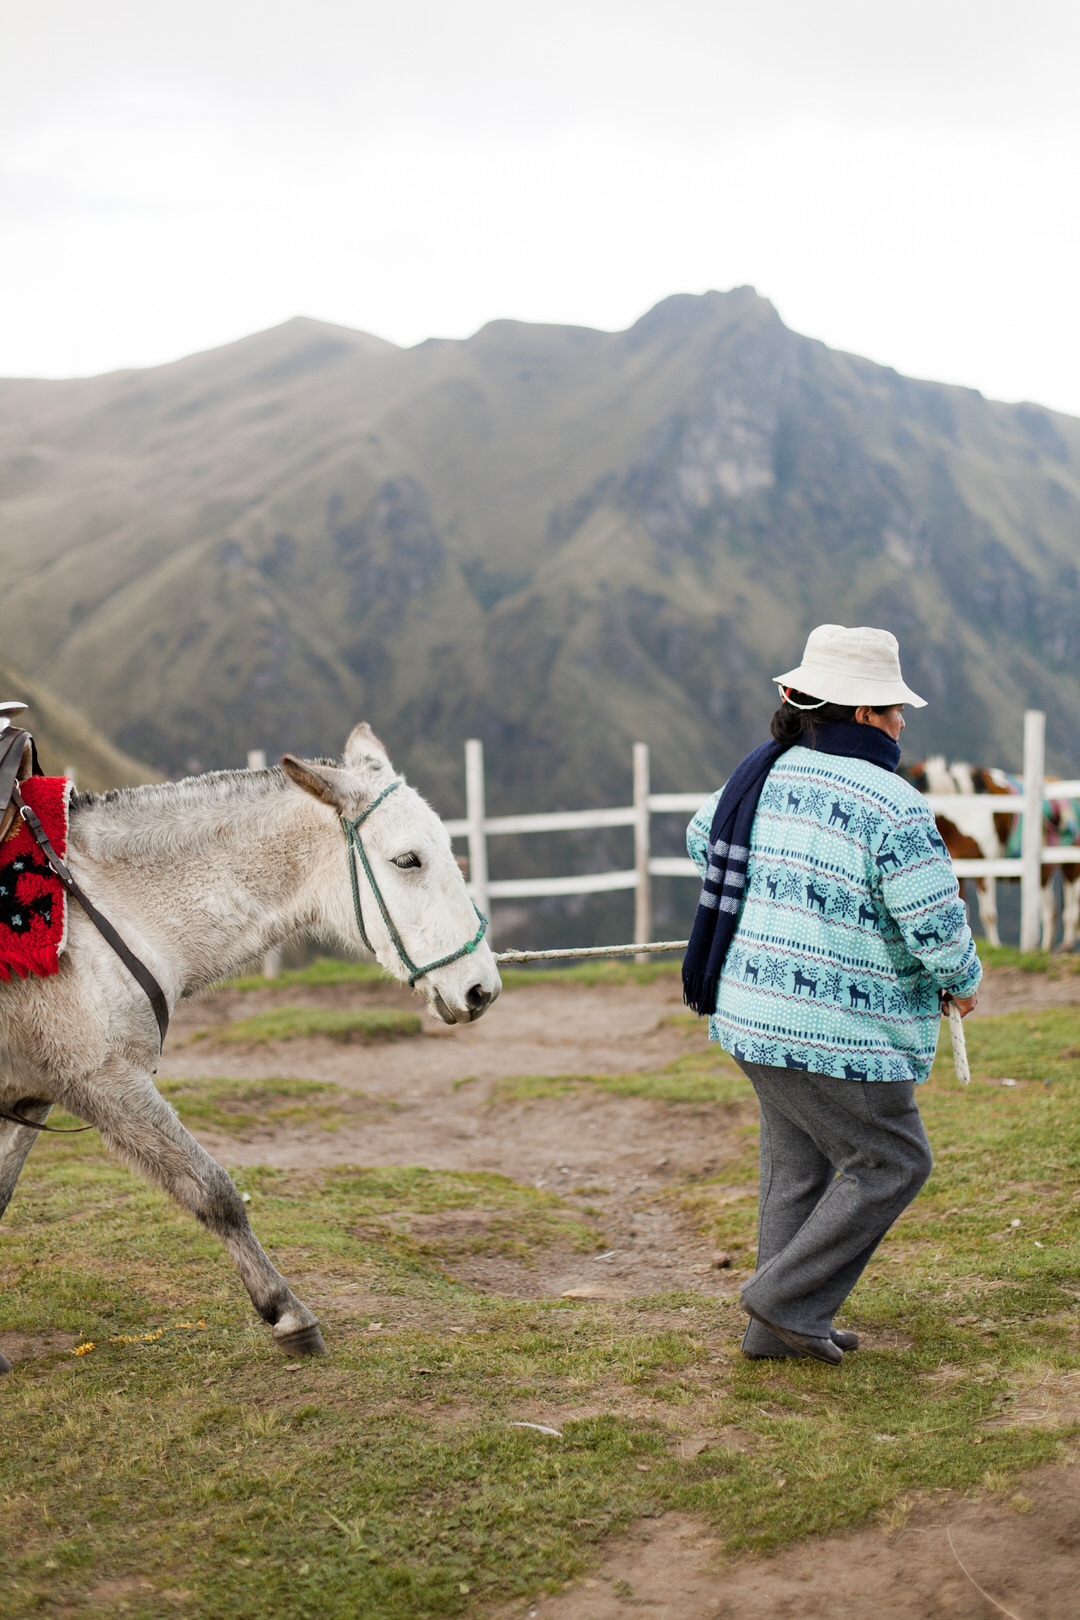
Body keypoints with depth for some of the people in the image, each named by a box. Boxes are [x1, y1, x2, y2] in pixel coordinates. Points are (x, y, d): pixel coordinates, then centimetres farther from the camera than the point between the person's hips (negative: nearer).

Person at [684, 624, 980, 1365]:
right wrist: (965, 981, 3)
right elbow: (937, 927, -18)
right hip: (835, 1033, -8)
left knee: (799, 1164, 19)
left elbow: (703, 840, 24)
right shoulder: (892, 805, -19)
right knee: (892, 1163, 7)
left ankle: (781, 1328, 26)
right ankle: (787, 1297, 7)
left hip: (754, 1011, 9)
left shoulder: (766, 775, 5)